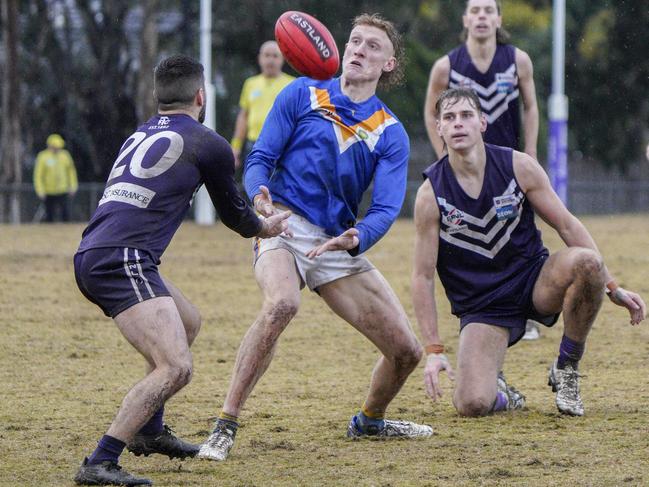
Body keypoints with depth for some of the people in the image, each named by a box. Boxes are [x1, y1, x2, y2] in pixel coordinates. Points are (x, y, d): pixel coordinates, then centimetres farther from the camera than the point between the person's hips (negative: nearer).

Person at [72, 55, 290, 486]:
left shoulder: (140, 136, 22)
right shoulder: (209, 145, 3)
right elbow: (234, 215, 18)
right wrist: (266, 227, 39)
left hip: (91, 257, 9)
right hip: (121, 261, -9)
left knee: (189, 322, 29)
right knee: (175, 368, -18)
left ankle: (150, 430, 36)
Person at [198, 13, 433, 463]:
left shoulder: (391, 134, 7)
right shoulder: (304, 95, 4)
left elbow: (387, 208, -6)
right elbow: (261, 158, 2)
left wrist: (356, 239, -29)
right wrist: (260, 195, -23)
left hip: (339, 244, 4)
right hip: (284, 223, -4)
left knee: (406, 350, 1)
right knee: (282, 303, -38)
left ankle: (369, 421, 35)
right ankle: (226, 426, -33)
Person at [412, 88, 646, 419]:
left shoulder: (519, 167, -7)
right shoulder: (430, 195, -11)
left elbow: (567, 226, 0)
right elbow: (423, 277, -7)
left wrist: (612, 288, -3)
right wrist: (433, 350, -12)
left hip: (536, 282, 2)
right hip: (482, 309, -2)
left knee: (586, 262, -32)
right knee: (472, 405, -27)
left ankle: (566, 369, -9)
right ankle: (498, 391, 15)